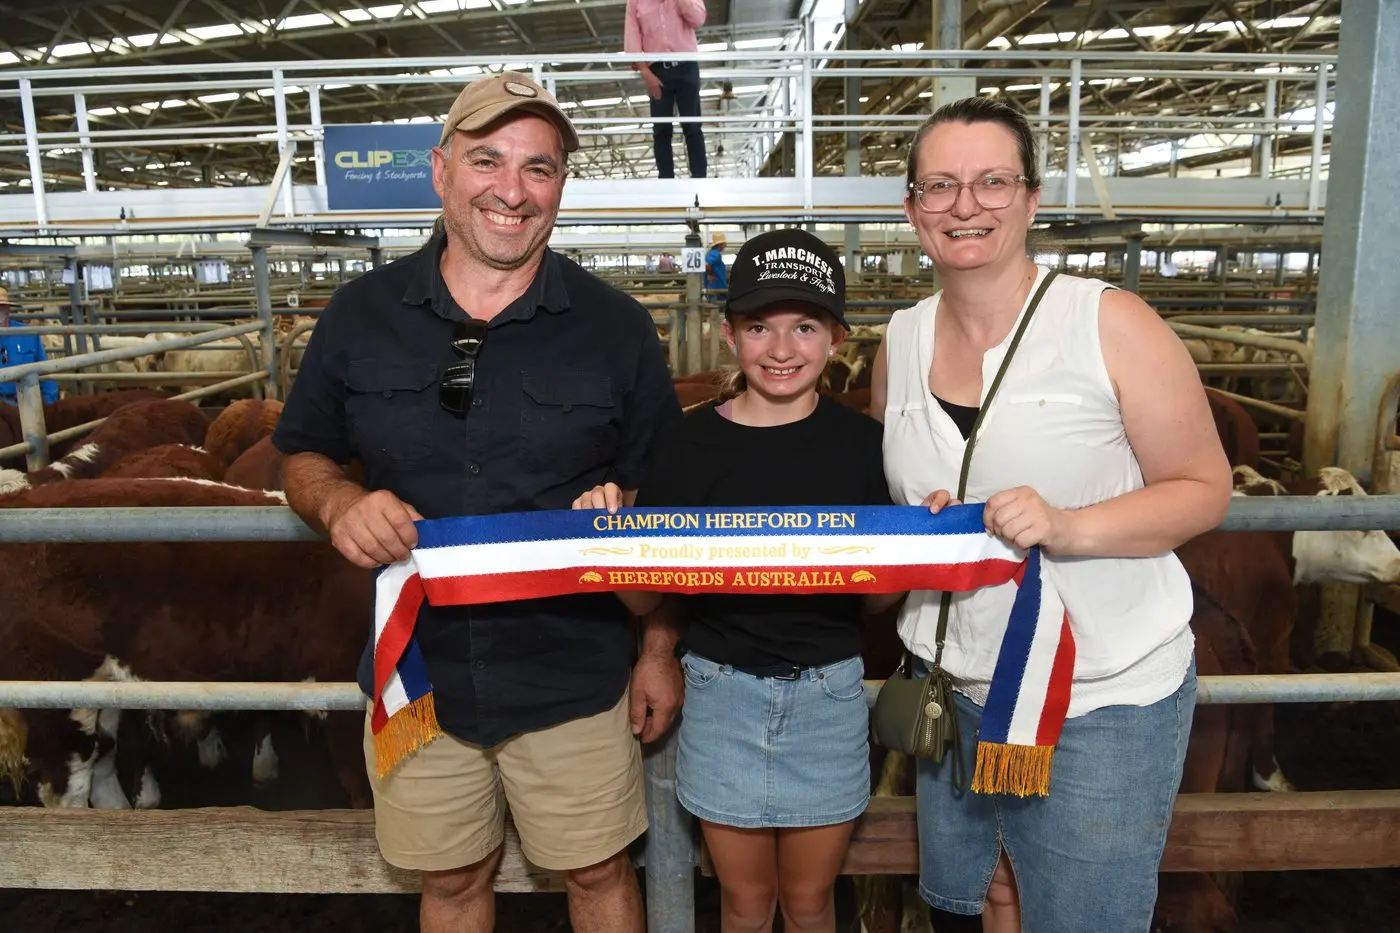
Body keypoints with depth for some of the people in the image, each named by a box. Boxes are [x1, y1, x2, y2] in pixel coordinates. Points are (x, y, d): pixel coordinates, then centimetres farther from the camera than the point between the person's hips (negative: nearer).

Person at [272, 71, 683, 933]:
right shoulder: (361, 314, -2)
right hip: (416, 672, 2)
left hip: (573, 676, -1)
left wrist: (661, 651, -2)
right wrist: (338, 503, -17)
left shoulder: (615, 326, -6)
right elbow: (304, 457, 7)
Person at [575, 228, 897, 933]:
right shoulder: (688, 446, -10)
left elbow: (876, 599, 1)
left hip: (828, 693, 1)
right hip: (722, 693, 0)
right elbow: (652, 602, -3)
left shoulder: (862, 442, -7)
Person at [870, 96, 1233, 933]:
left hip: (1103, 698, -4)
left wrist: (1066, 527, -25)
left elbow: (1205, 489, -9)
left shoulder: (1110, 323, -12)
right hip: (956, 683, 5)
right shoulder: (900, 340, 3)